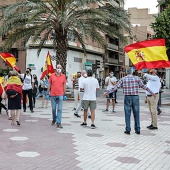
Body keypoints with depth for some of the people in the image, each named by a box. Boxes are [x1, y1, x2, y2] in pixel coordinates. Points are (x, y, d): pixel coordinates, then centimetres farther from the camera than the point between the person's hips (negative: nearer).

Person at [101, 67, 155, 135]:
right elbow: (144, 86, 7)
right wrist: (151, 92, 18)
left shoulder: (123, 79, 1)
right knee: (136, 114, 8)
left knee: (127, 114, 4)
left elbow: (115, 87, -3)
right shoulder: (137, 78, 4)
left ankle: (128, 130, 4)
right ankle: (137, 130, 12)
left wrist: (106, 93, 1)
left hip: (127, 98, -1)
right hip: (135, 97, 1)